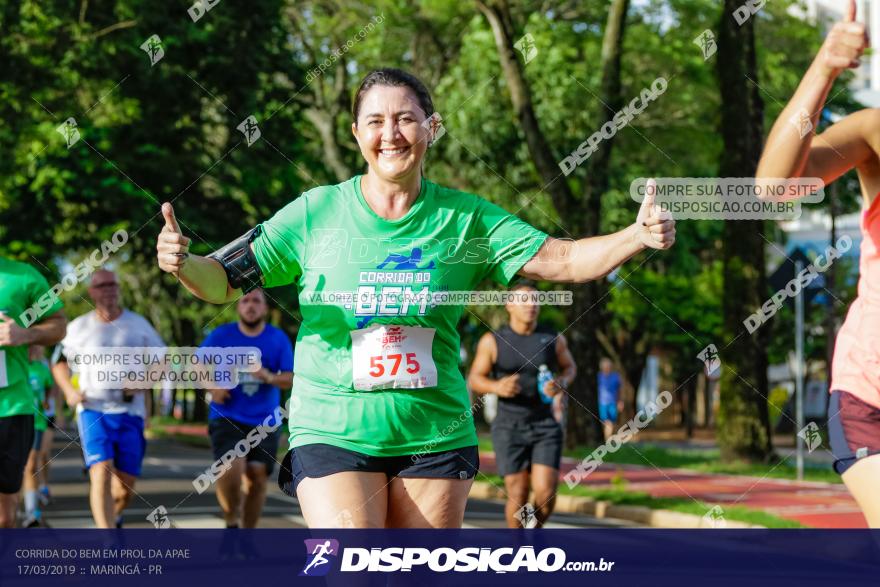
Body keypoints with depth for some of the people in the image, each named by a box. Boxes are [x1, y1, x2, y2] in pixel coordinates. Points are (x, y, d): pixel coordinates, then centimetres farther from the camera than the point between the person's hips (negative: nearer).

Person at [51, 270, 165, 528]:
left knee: (125, 487, 4)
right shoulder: (79, 327, 6)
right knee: (101, 473, -20)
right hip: (93, 410, -2)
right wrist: (69, 390, -1)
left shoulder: (138, 324, 7)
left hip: (130, 412, 2)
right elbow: (59, 361, 18)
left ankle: (113, 515, 39)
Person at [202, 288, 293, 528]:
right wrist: (212, 386, -7)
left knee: (257, 477, -1)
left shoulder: (278, 339, 3)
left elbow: (292, 378, -2)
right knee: (232, 468, -22)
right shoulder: (221, 335, 2)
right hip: (227, 418, -2)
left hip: (264, 423, 2)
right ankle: (231, 522, 1)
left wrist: (270, 378, -23)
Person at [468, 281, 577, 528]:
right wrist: (496, 387, -20)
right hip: (509, 427, -1)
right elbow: (474, 379, 2)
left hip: (545, 426, 1)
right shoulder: (492, 341, -5)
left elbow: (569, 367, 16)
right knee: (518, 496, -3)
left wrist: (562, 383, -7)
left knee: (545, 493, -11)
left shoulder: (553, 338, 0)